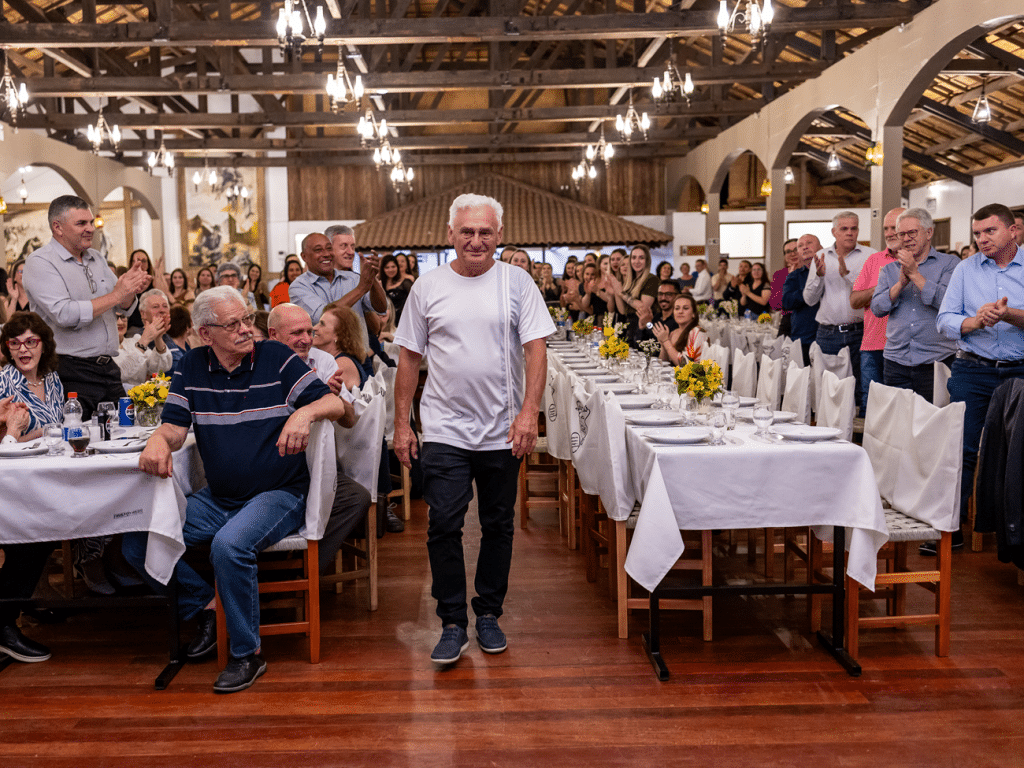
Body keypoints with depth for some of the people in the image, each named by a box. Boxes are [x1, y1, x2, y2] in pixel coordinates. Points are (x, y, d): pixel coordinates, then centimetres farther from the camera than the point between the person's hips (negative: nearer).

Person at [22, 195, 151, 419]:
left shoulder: (96, 259, 16)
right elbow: (65, 315, -19)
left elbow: (126, 308, 16)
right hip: (71, 373, -6)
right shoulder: (40, 263, -6)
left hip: (109, 367, 7)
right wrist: (116, 294, -16)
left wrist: (130, 289, -7)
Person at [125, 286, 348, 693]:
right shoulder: (192, 367, 5)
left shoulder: (277, 358, -5)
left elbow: (336, 404, -8)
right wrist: (158, 442, -24)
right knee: (137, 544, -8)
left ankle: (247, 654, -12)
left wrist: (305, 412, -30)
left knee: (230, 544, -33)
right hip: (216, 498, 5)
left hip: (279, 493, -5)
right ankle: (205, 604, 14)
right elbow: (174, 426, 1)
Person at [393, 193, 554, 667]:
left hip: (502, 431, 0)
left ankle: (489, 613, 27)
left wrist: (528, 414, -16)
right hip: (444, 431, 0)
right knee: (444, 526, -4)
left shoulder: (516, 282, 0)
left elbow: (536, 349, -5)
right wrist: (401, 423, 3)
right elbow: (409, 358, 6)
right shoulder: (428, 287, 3)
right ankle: (453, 623, 11)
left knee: (498, 526, 11)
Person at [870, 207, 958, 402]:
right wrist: (901, 283, -10)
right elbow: (877, 308, 3)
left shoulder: (949, 264, 5)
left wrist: (914, 274, -10)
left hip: (935, 363, -3)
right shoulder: (889, 270, 15)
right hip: (896, 363, 3)